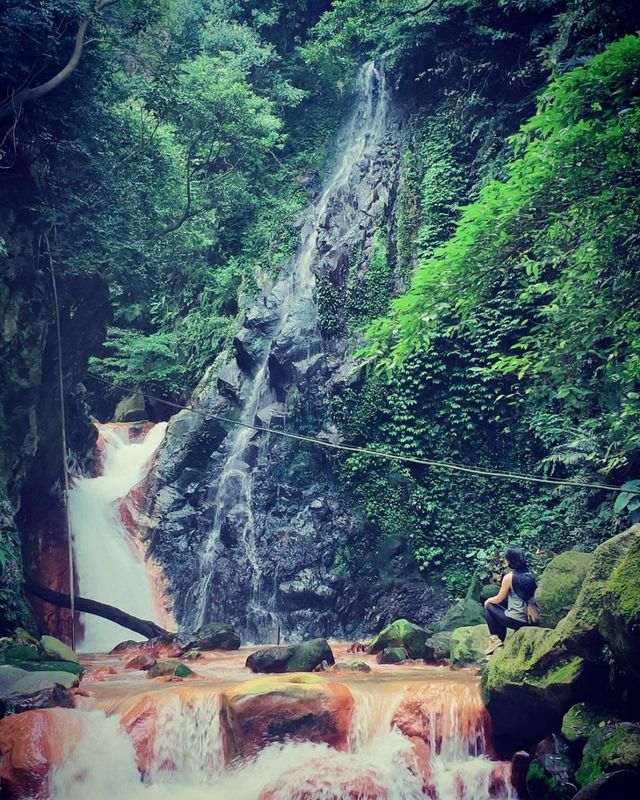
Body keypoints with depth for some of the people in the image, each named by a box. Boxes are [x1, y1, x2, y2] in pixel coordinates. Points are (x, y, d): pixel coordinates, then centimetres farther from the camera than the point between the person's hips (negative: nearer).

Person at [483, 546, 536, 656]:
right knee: (501, 612, 31)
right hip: (528, 620, 7)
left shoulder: (509, 577, -13)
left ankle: (495, 639, 13)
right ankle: (500, 643, 31)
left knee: (489, 606, 15)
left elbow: (499, 599, -3)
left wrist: (488, 600, 18)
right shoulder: (529, 576, 6)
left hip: (515, 621, -6)